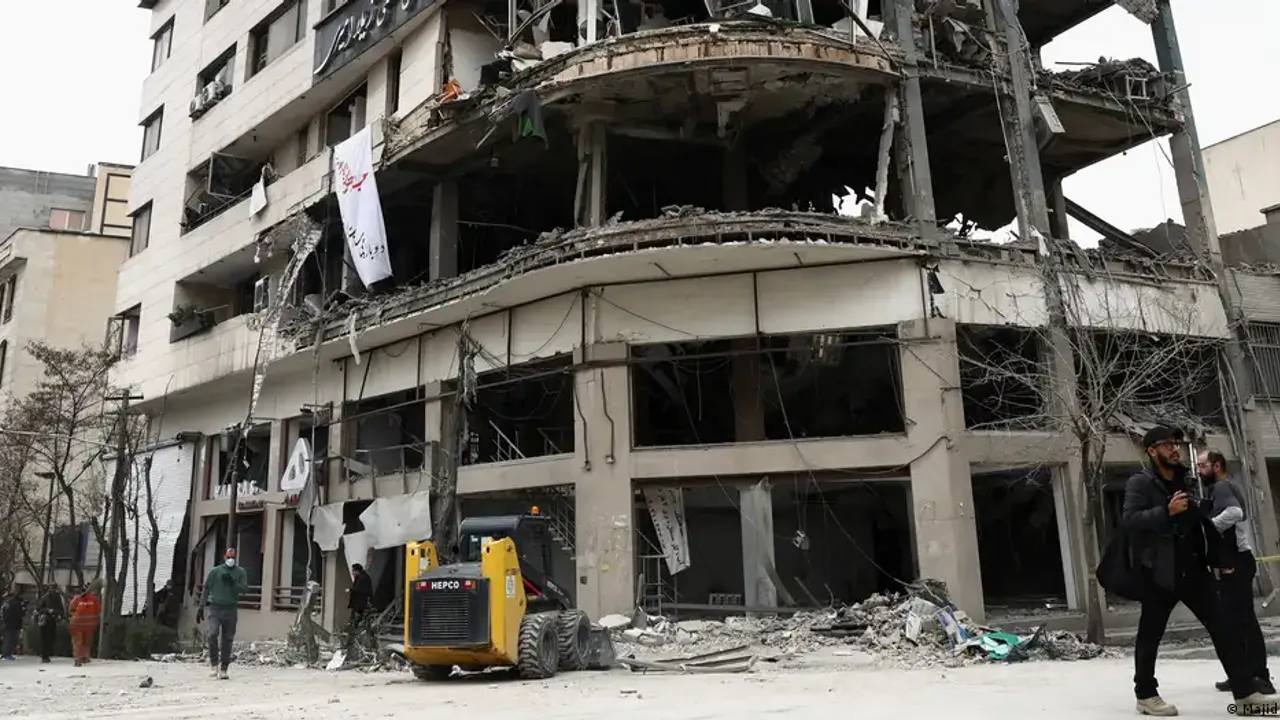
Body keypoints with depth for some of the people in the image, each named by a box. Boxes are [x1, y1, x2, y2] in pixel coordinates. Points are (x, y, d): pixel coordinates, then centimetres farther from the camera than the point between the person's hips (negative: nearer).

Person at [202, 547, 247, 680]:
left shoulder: (240, 572, 7)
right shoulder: (215, 571, 6)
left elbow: (243, 588, -3)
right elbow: (206, 588, 9)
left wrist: (232, 581, -17)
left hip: (231, 609, 1)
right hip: (215, 608, -1)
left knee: (227, 639, 3)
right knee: (213, 634, -19)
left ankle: (223, 669, 12)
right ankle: (214, 662, -1)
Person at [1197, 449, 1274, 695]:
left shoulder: (1221, 487, -11)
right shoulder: (1227, 487, 21)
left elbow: (1234, 512, -30)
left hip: (1234, 562, -11)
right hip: (1235, 561, 11)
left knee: (1243, 619, -10)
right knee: (1234, 618, 13)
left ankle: (1259, 676, -9)